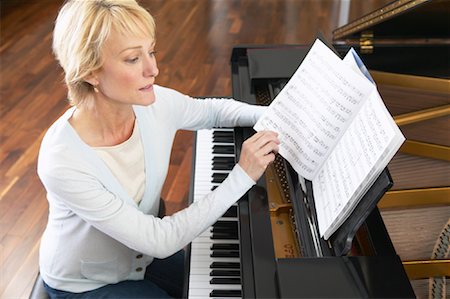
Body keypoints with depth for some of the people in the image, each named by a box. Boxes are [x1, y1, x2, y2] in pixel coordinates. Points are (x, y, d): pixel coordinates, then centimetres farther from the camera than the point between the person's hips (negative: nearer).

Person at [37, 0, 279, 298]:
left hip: (142, 254, 5)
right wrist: (242, 176, -34)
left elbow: (213, 110, 3)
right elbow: (160, 240, -33)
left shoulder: (155, 104, -19)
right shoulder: (62, 160, -35)